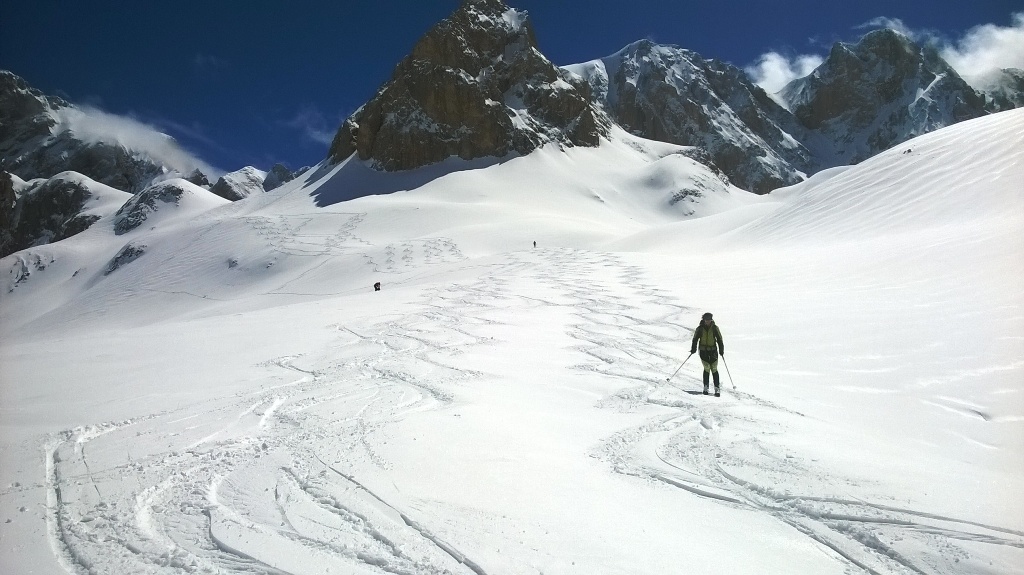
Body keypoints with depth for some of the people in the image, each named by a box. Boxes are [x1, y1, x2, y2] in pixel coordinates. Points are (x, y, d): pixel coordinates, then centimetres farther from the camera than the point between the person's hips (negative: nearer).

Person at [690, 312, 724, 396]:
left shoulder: (715, 328, 1)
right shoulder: (700, 329, 1)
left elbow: (719, 339, 5)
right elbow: (695, 339, 7)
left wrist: (721, 350, 0)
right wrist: (693, 349, -3)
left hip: (713, 351, 0)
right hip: (703, 351, 0)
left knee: (714, 369, -3)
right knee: (707, 368, -9)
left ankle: (717, 388, -1)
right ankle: (706, 387, 0)